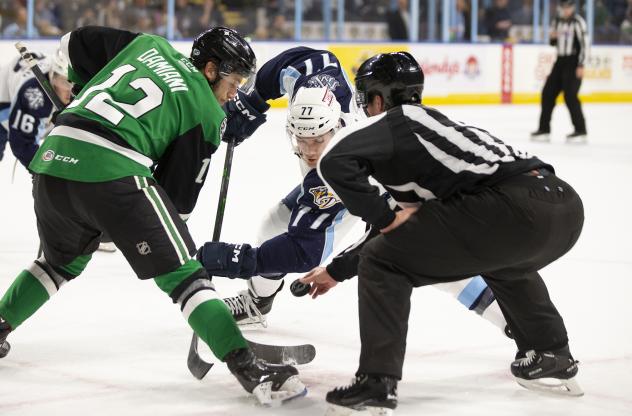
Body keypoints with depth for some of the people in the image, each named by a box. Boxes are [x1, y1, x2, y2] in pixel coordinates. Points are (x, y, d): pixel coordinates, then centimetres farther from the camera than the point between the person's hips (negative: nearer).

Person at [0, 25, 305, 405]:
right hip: (113, 171, -7)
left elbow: (76, 43, 28)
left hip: (53, 158, 7)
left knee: (64, 260, 32)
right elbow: (179, 186, 9)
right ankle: (248, 368, -12)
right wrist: (170, 232, 23)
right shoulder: (208, 114, 9)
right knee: (183, 273, -4)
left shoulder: (148, 45, 23)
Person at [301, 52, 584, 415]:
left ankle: (377, 382, -3)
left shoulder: (395, 122, 11)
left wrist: (386, 217, 2)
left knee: (383, 264, 4)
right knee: (505, 264, 42)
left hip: (512, 206, -9)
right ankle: (553, 358, 41)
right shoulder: (427, 123, 35)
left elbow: (334, 160, -9)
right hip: (567, 205, 9)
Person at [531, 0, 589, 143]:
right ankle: (544, 130, 10)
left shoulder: (578, 22, -11)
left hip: (573, 62, -8)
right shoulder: (558, 21, 12)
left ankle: (580, 131, -8)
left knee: (570, 96, -15)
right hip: (560, 61, 8)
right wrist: (553, 37, -3)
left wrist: (581, 66, -19)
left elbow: (585, 43, -14)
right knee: (548, 93, 4)